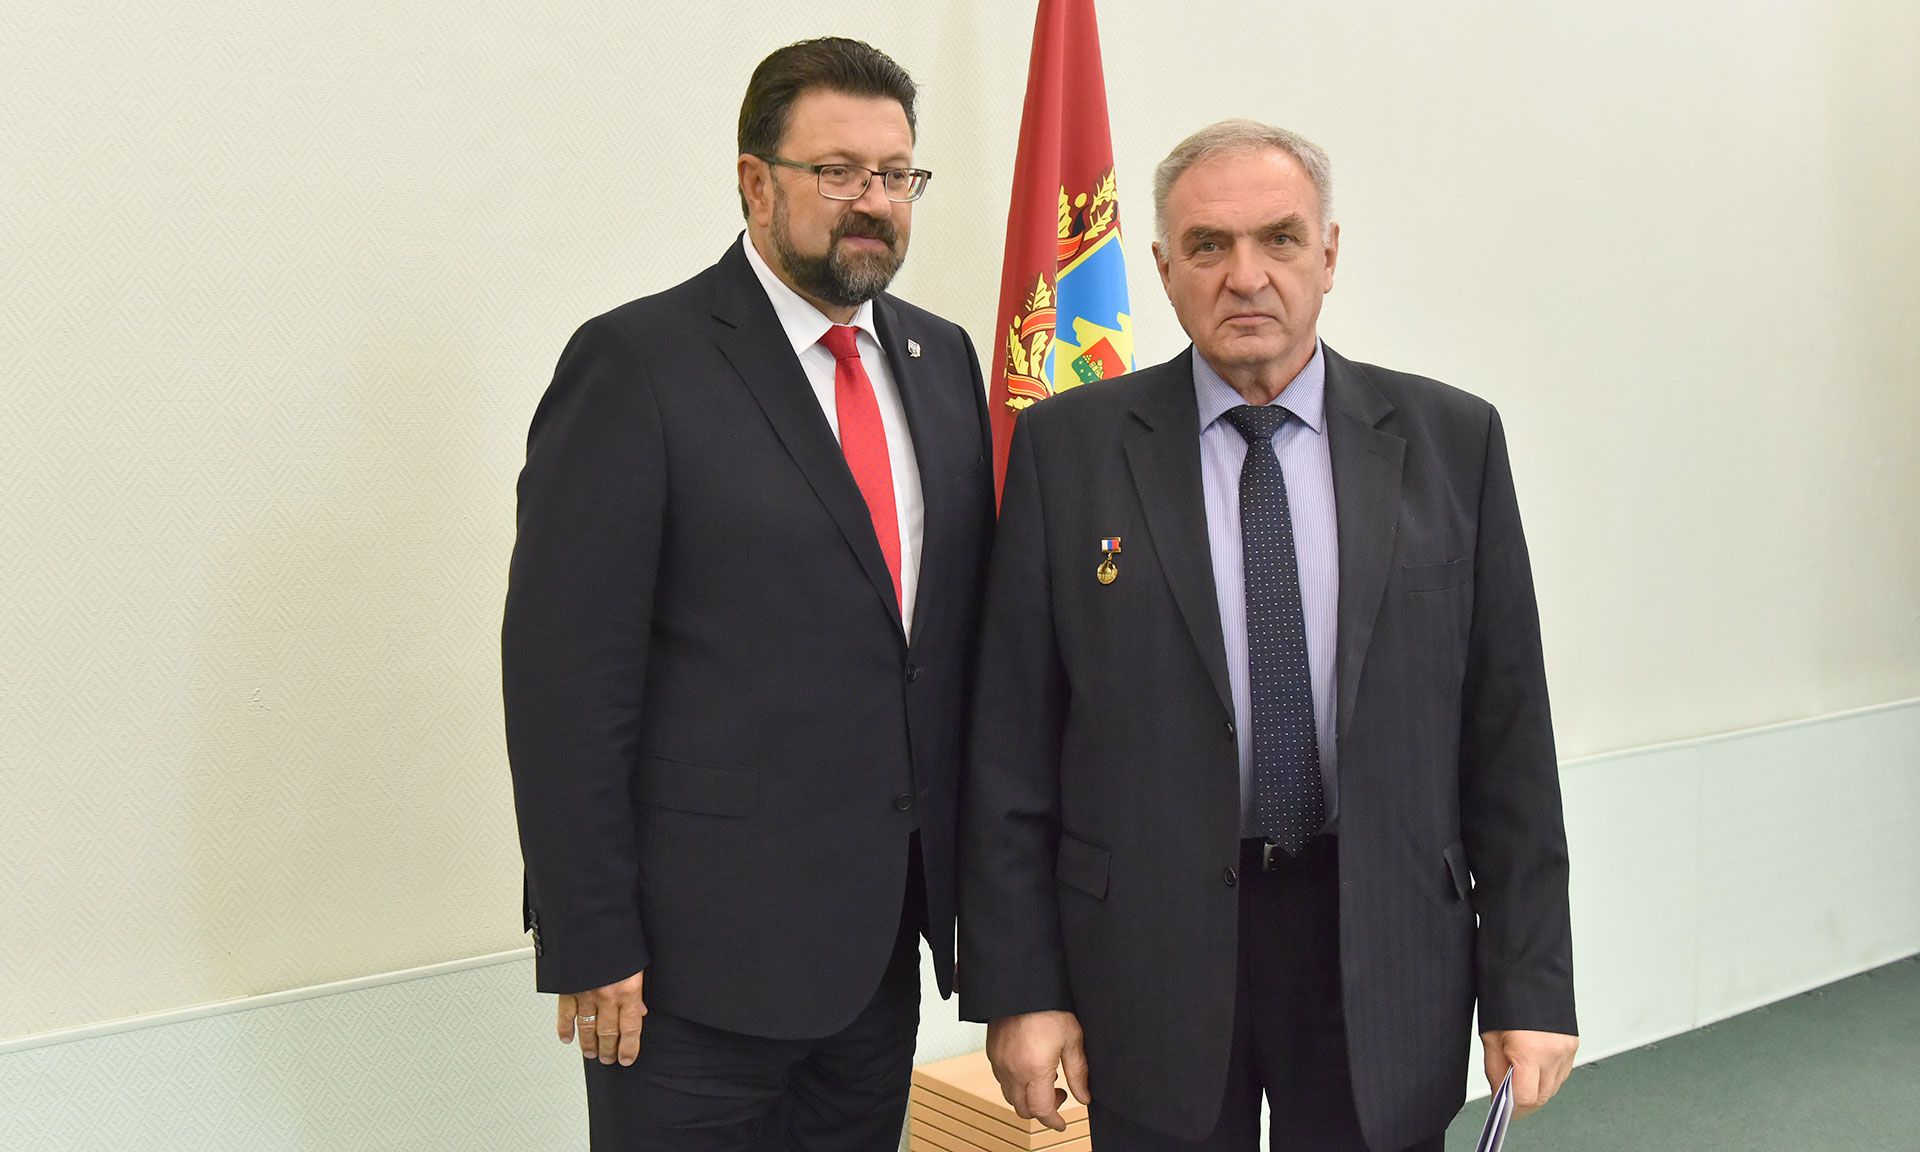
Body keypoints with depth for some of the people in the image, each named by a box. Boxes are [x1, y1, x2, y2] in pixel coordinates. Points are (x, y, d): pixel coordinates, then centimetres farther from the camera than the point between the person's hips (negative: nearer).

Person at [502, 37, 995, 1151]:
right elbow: (566, 671, -13)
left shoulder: (940, 357, 9)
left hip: (888, 933, 6)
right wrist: (591, 943, -14)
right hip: (706, 941, -6)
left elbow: (965, 620, 12)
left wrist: (972, 871, 9)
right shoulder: (638, 361, -10)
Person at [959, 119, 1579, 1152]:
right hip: (1151, 945, -1)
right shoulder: (1070, 446, -2)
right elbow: (1010, 745, -3)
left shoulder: (1449, 439, 1)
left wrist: (1529, 982, 0)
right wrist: (1016, 986, -5)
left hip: (1382, 947, 1)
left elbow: (1506, 729, 2)